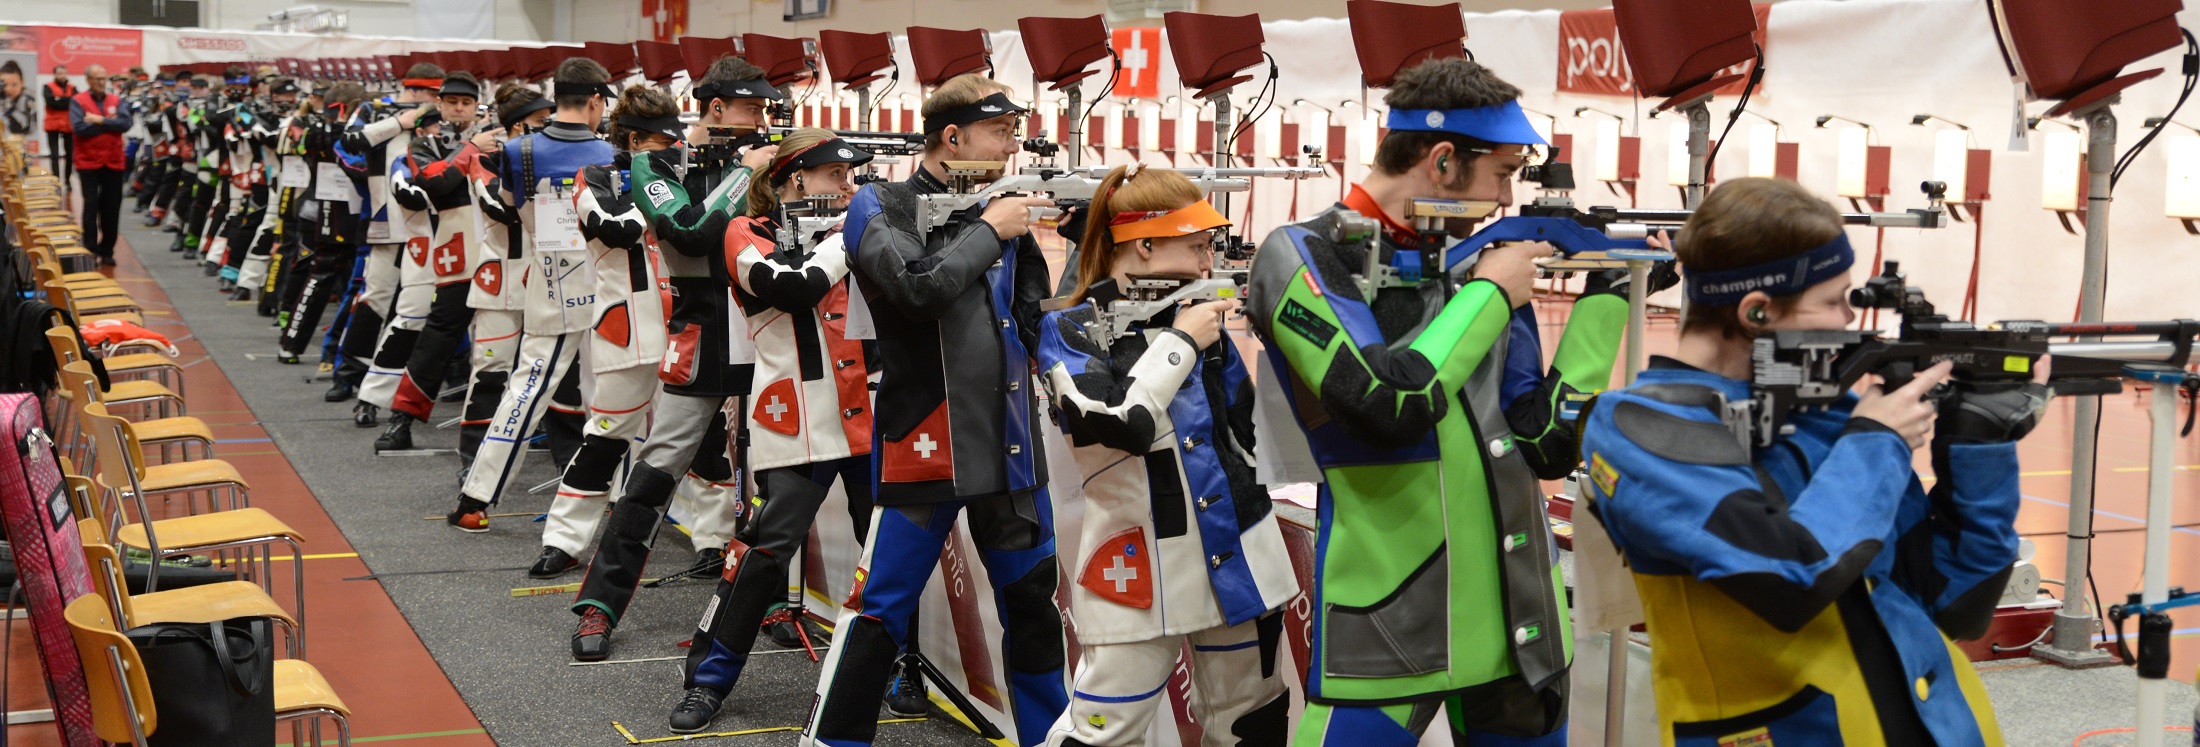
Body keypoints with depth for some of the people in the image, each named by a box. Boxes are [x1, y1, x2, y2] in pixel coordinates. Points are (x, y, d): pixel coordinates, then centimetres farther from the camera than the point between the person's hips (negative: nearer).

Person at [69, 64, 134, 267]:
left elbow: (125, 124, -8)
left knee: (112, 208, 7)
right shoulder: (78, 102, -2)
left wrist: (100, 120, -15)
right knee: (91, 207, -3)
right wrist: (109, 124, -11)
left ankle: (107, 251, 16)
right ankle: (90, 251, 1)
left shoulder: (116, 101, 8)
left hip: (114, 162, 3)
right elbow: (78, 128, -17)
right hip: (89, 163, -3)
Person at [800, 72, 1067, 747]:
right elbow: (915, 288, -22)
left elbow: (1039, 316, 9)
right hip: (923, 442, -5)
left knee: (1033, 605, 13)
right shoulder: (883, 207, -4)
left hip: (1011, 442, 5)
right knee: (880, 611, -1)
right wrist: (988, 231, -11)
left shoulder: (1004, 208, 11)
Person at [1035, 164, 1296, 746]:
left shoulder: (1199, 317, 8)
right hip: (1141, 570, -5)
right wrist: (1180, 343, -12)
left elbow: (1247, 432, 10)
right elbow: (1120, 425, -23)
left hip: (1237, 560, 5)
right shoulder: (1070, 331, -5)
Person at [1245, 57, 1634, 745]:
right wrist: (1489, 294, -9)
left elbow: (1547, 444, 6)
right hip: (1387, 625, -6)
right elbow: (1389, 404, -21)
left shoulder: (1479, 259, 8)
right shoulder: (1304, 257, -7)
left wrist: (1606, 293, 3)